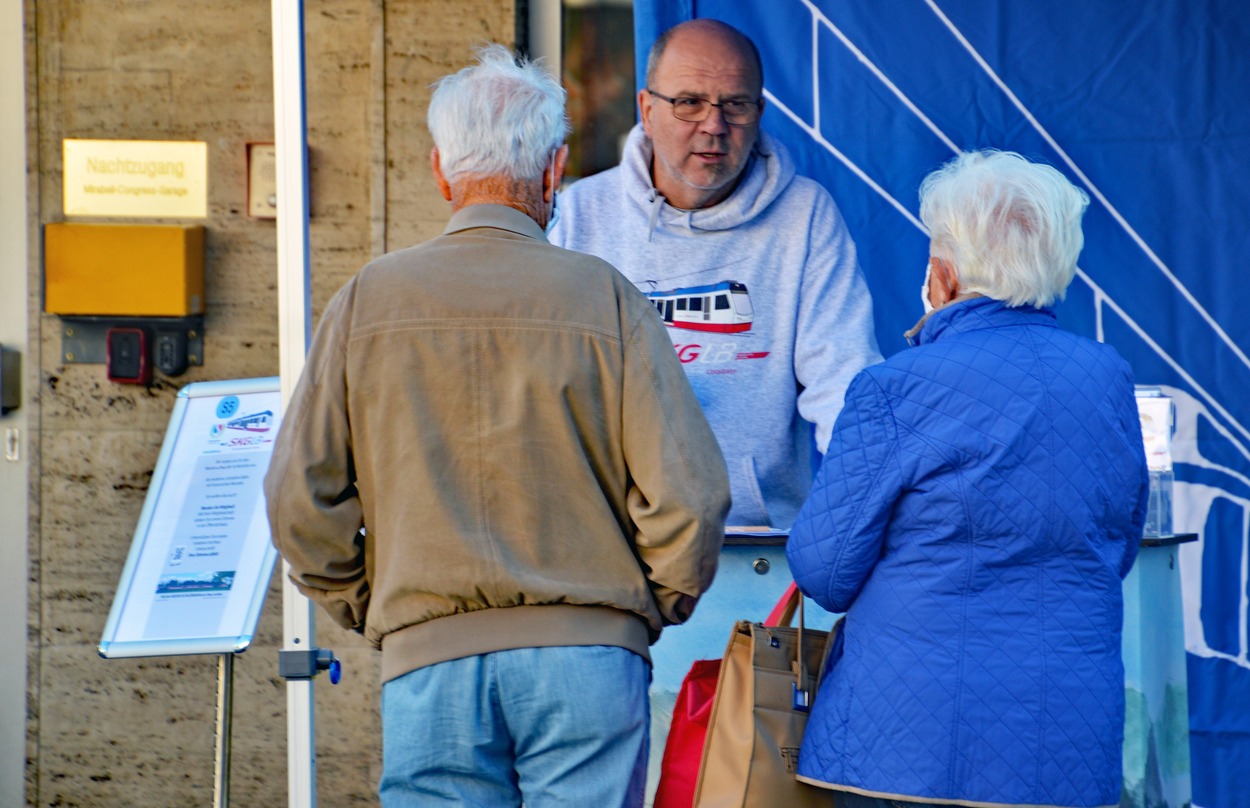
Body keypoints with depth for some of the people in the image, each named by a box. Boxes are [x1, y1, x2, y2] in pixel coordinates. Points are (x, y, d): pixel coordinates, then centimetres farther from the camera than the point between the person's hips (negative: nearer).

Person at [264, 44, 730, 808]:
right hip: (586, 657, -1)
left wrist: (363, 605, 16)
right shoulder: (604, 298, -2)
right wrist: (654, 604, 12)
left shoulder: (368, 301, 3)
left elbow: (300, 495, 2)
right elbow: (687, 492, -6)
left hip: (429, 659, 1)